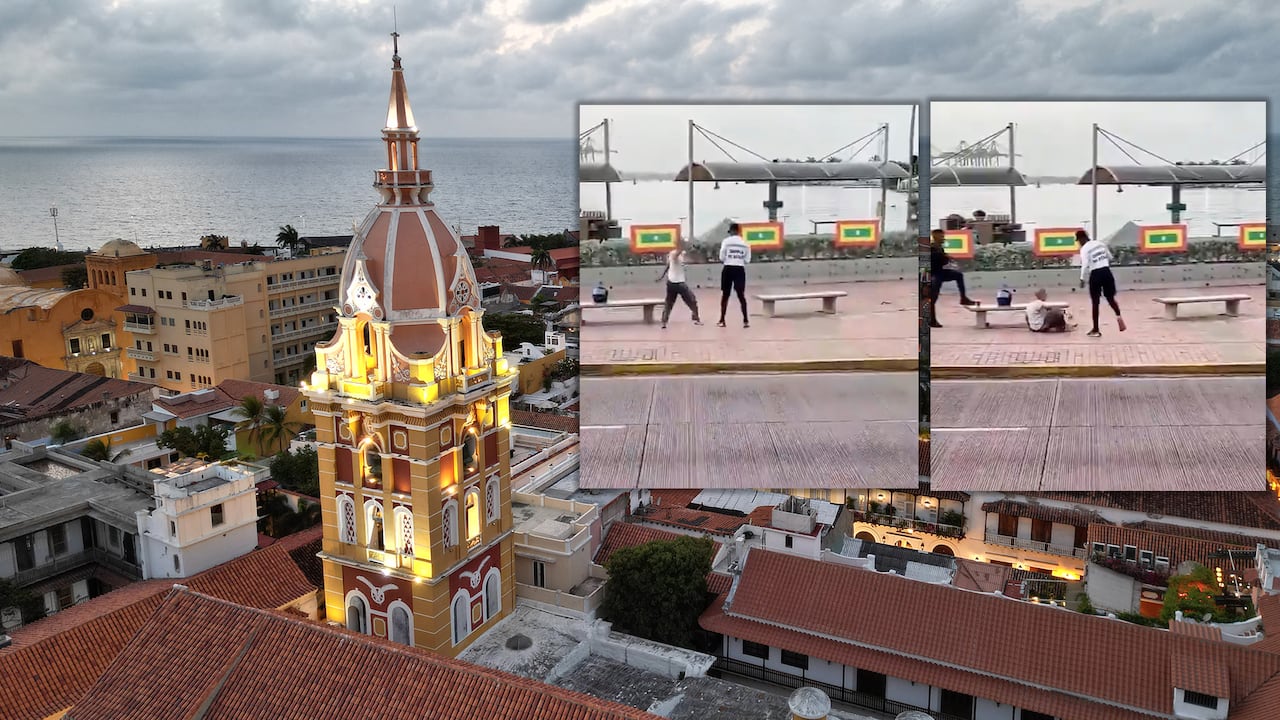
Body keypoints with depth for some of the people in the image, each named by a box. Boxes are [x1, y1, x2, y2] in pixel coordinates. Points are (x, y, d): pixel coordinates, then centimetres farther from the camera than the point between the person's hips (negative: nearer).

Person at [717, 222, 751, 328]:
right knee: (741, 295, 6)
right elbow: (747, 260, 7)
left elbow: (721, 258, -4)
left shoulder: (726, 241, -3)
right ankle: (745, 320, 1)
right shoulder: (745, 243, 6)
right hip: (740, 269, 2)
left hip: (728, 269, -2)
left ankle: (722, 320, 10)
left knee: (725, 295, 7)